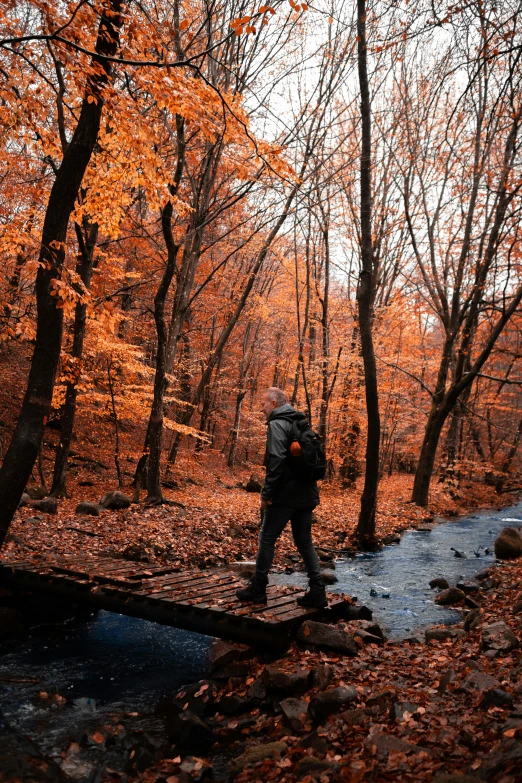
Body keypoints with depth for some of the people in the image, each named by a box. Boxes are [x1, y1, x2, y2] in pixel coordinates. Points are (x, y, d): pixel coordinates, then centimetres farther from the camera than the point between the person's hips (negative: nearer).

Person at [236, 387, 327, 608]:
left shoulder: (277, 424, -11)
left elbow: (276, 460, -23)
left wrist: (267, 493, -18)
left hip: (284, 495, -8)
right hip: (306, 495, 8)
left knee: (267, 540, 4)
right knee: (305, 542, 13)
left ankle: (257, 589, 12)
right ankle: (317, 591, 10)